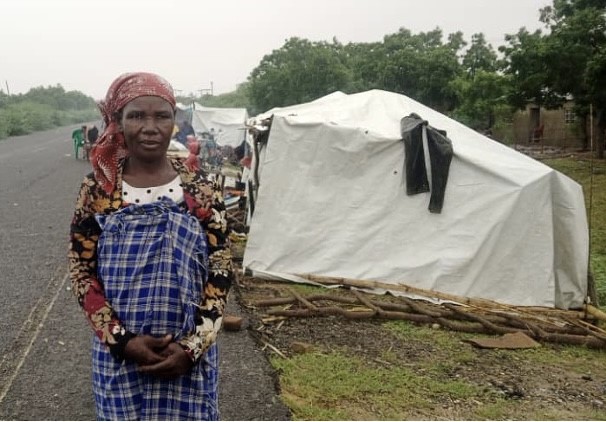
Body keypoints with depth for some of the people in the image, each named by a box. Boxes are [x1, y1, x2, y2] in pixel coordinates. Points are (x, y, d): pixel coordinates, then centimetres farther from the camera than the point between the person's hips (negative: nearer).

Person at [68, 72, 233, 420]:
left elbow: (221, 273, -3)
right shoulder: (97, 190, -3)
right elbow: (81, 272, -1)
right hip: (119, 354, 1)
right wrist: (123, 340, -11)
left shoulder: (201, 190, -5)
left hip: (187, 354, 0)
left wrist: (193, 345, -12)